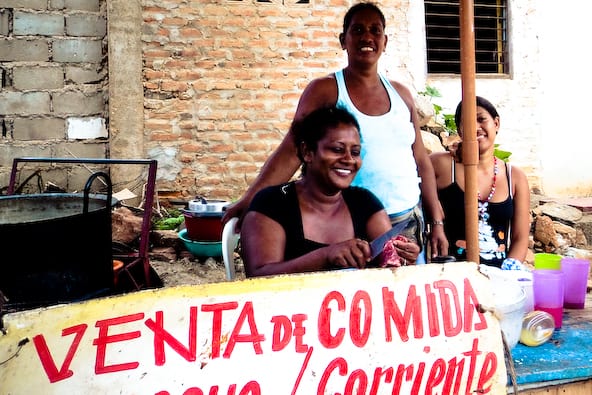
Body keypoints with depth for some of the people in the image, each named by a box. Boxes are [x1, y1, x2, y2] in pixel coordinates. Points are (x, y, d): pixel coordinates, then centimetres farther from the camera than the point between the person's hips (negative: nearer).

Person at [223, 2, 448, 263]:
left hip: (408, 222, 4)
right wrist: (248, 201, -22)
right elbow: (290, 153, -10)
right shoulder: (325, 91, -4)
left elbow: (421, 162, 12)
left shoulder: (401, 94, 10)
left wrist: (437, 223, 8)